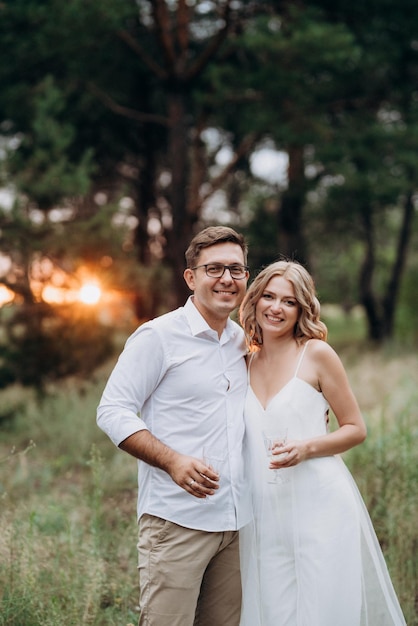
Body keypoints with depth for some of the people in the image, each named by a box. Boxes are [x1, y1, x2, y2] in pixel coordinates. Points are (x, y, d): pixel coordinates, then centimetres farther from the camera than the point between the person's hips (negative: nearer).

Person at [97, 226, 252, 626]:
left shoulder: (243, 341, 14)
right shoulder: (158, 336, -6)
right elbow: (112, 412, -10)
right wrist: (174, 461, -22)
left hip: (237, 520, 6)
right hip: (176, 521, -6)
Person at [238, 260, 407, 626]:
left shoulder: (316, 354, -4)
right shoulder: (246, 363, 10)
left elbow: (356, 429, -1)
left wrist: (306, 447, -16)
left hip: (320, 506, -4)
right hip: (265, 512, 4)